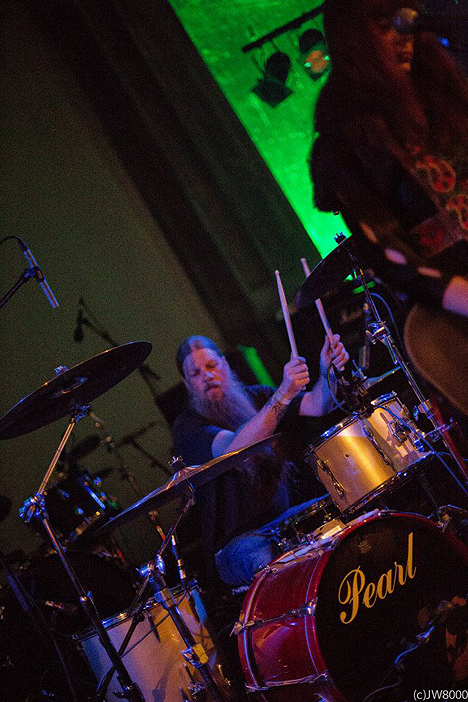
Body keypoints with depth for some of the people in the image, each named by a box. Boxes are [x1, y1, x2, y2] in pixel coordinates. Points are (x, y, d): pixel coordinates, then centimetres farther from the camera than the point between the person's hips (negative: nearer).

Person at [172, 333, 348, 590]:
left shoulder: (254, 397, 9)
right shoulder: (187, 427, -10)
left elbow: (316, 406, -4)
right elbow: (234, 449, -31)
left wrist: (328, 372, -27)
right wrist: (283, 394, -41)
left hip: (285, 517, 6)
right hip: (236, 544, -6)